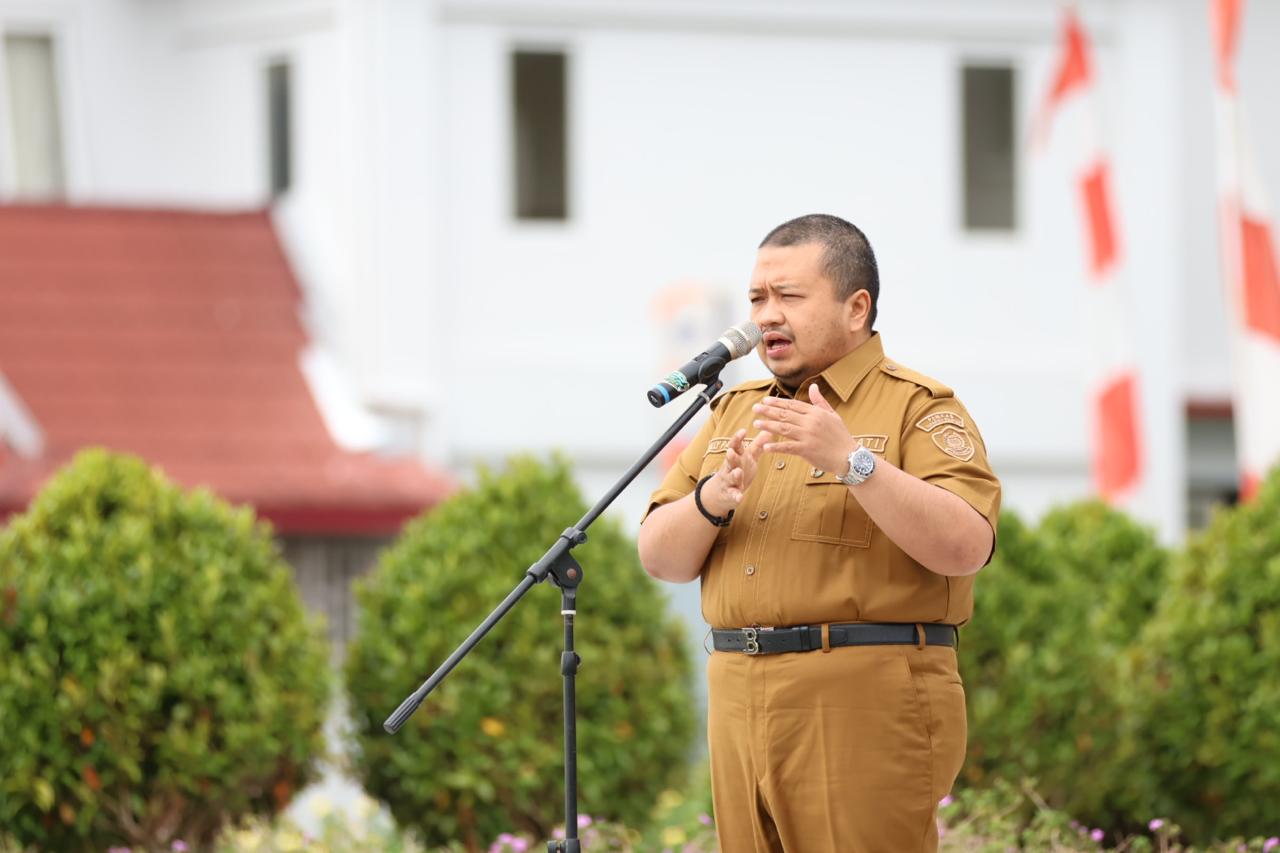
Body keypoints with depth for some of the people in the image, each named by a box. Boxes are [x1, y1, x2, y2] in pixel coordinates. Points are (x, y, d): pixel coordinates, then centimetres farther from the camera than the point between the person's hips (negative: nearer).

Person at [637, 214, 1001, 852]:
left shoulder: (918, 409, -1)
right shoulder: (735, 410, 19)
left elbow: (966, 547, -16)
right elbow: (660, 558, 13)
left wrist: (850, 459, -24)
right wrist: (713, 500, -8)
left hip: (867, 705, -6)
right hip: (740, 700, 6)